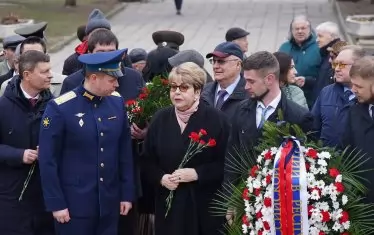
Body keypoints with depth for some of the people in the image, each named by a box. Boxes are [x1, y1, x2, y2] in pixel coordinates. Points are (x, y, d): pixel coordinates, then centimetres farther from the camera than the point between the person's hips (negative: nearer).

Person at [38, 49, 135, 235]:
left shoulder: (117, 102, 2)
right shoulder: (60, 108, -13)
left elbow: (125, 151, 9)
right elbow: (47, 160, -10)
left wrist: (127, 193, 9)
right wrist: (56, 203, -9)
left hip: (110, 202, 5)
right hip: (74, 204, -4)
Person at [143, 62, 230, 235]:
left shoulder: (216, 119, -4)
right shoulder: (160, 119, 8)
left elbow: (225, 163, -7)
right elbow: (148, 161, 11)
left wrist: (196, 174, -17)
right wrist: (161, 178, -8)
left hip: (203, 204, -3)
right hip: (168, 203, 3)